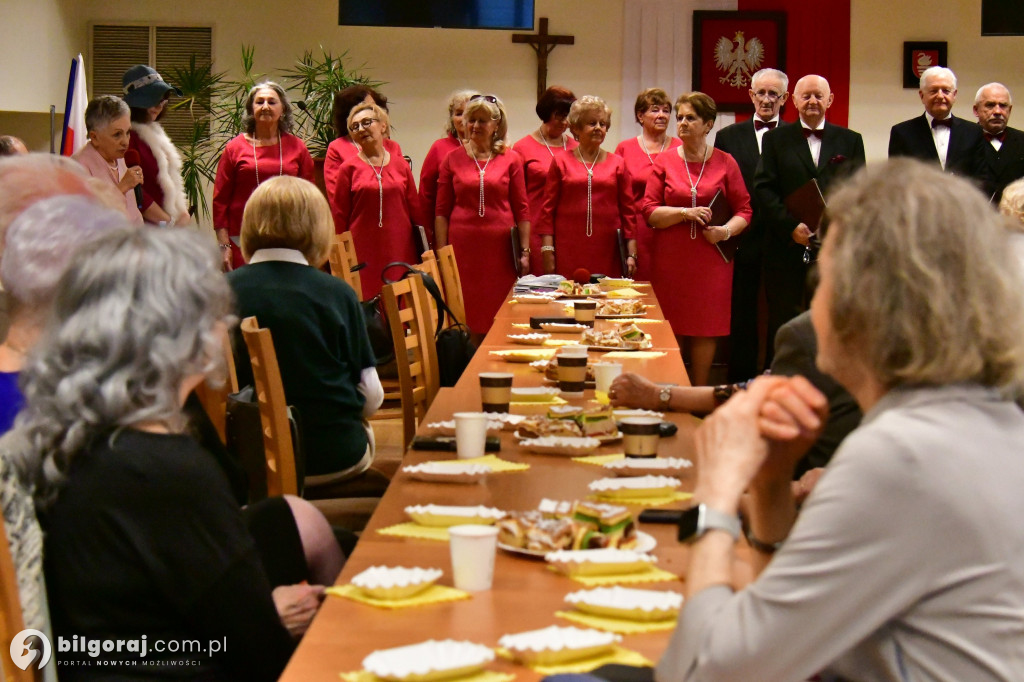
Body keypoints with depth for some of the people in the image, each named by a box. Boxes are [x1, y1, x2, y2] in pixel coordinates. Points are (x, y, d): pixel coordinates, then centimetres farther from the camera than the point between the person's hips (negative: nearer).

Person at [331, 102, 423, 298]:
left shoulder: (401, 166, 9)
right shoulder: (349, 168, 3)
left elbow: (415, 210, 13)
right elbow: (339, 215, 3)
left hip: (399, 249, 2)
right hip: (364, 251, -2)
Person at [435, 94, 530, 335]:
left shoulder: (511, 160, 6)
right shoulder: (453, 160, 7)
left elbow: (522, 209, 6)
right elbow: (442, 211, 7)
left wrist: (525, 251, 1)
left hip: (499, 246, 0)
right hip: (463, 245, 0)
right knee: (465, 315, -1)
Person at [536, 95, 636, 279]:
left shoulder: (617, 164, 10)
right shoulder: (561, 162, 8)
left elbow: (628, 211, 10)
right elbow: (548, 209, 6)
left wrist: (632, 254, 3)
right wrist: (547, 251, -2)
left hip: (607, 253, 1)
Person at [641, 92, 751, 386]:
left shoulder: (725, 163, 4)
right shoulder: (664, 162, 5)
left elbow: (744, 211, 5)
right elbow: (648, 211, 0)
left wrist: (726, 231, -13)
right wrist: (685, 212, -14)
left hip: (709, 259, 0)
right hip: (670, 259, 0)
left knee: (705, 329, 2)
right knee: (669, 330, 1)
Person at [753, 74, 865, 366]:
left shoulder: (850, 140, 11)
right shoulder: (776, 139, 9)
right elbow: (764, 189, -1)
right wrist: (791, 226, -13)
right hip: (787, 247, -1)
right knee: (782, 322, 3)